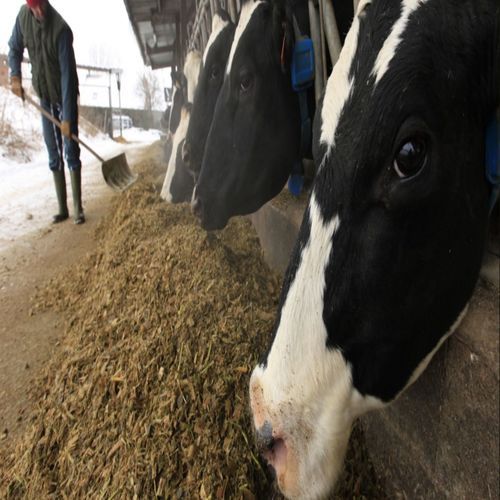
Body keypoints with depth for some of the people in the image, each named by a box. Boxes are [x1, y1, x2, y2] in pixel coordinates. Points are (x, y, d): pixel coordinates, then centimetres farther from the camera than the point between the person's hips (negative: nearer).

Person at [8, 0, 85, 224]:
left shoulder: (61, 29, -22)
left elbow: (67, 74, -25)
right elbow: (15, 48, 9)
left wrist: (67, 117, -27)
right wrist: (15, 76, -9)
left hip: (65, 96, -5)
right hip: (44, 96, 5)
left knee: (71, 153, -7)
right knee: (54, 156, 4)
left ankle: (78, 208, -2)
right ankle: (62, 208, 9)